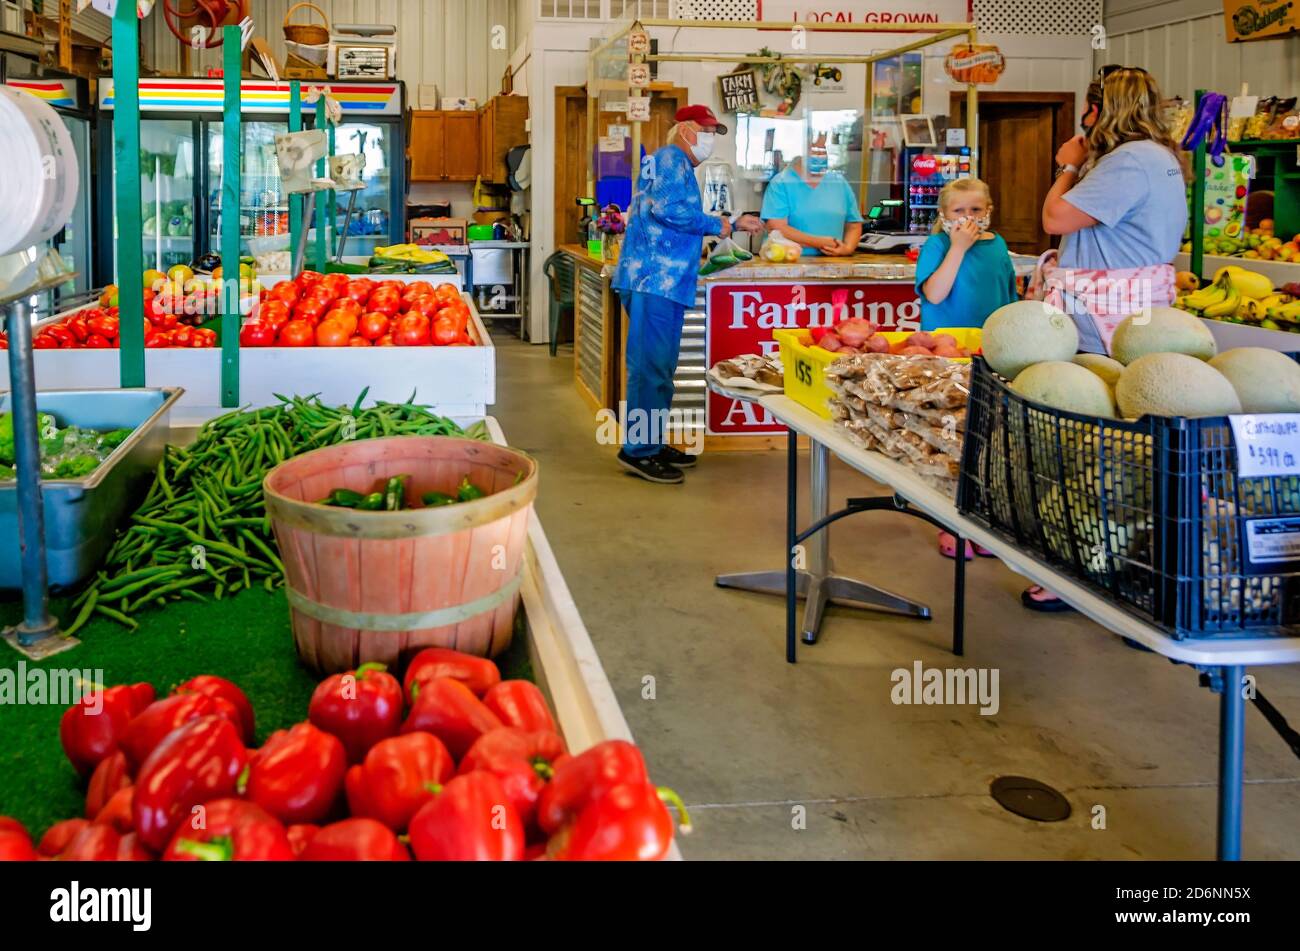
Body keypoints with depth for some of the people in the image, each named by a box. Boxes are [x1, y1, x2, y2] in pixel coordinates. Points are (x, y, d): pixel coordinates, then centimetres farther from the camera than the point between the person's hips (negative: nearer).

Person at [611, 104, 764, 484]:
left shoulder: (680, 165, 26)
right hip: (655, 279, -11)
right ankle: (638, 450, -7)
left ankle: (652, 443, 20)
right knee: (652, 365, -10)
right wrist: (714, 224, -11)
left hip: (665, 281, 11)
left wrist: (735, 224, 29)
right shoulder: (671, 158, -6)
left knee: (659, 366, 14)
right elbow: (665, 208, -21)